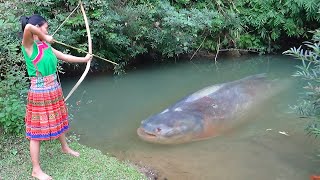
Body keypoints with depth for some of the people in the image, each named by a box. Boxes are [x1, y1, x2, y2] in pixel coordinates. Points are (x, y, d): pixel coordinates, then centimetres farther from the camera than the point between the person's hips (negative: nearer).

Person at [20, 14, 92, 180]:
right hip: (39, 93, -8)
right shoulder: (29, 45, -16)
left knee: (58, 121, 26)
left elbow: (65, 57, 18)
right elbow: (28, 27, -36)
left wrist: (84, 59, 26)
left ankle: (65, 147, 51)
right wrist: (45, 38, -21)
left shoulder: (45, 46, 7)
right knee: (37, 130, 1)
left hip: (54, 90, 8)